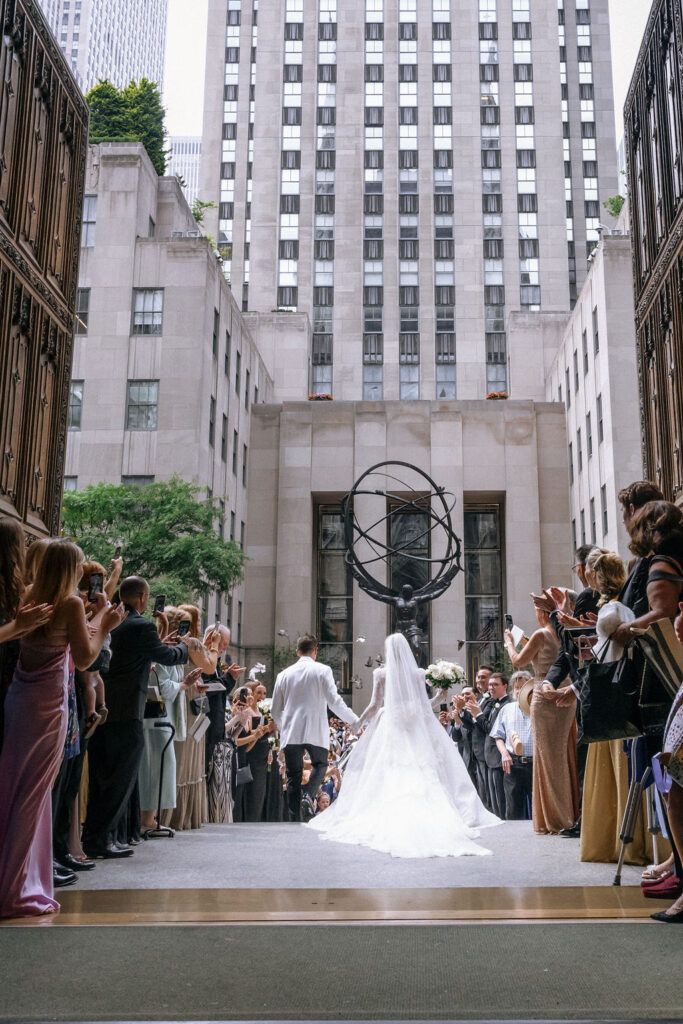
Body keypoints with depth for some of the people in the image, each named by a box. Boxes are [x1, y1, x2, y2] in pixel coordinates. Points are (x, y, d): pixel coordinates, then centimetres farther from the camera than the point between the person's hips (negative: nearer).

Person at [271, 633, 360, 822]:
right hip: (315, 732, -2)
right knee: (320, 765, 18)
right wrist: (355, 721, 2)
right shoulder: (322, 670, -2)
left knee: (293, 776, 9)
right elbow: (334, 702, -10)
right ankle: (308, 796, -8)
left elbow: (275, 711, 12)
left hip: (290, 733, 3)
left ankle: (294, 820, 4)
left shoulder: (284, 674, 8)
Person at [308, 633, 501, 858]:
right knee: (421, 773, 3)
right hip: (416, 726, 2)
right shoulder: (418, 674, 2)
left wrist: (358, 722, 11)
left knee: (389, 776, 2)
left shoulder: (381, 674, -3)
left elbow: (375, 705, -1)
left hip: (390, 726, -1)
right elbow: (424, 704, 3)